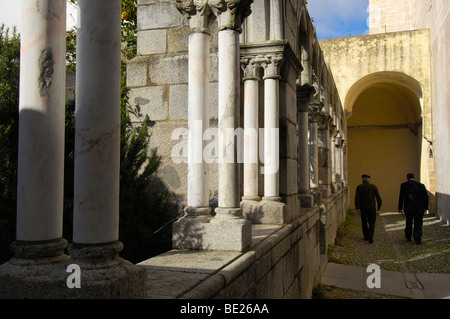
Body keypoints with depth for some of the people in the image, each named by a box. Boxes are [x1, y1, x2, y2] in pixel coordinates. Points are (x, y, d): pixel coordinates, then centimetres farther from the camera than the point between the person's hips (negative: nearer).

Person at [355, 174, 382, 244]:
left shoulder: (359, 187, -3)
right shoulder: (373, 187, -1)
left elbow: (357, 198, -12)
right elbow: (378, 197, -2)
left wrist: (357, 208, -13)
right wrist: (379, 206, 11)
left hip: (362, 208, 1)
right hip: (372, 207, -1)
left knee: (364, 222, 16)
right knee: (371, 223, 2)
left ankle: (366, 236, 22)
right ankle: (370, 236, -16)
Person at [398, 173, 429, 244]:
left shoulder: (403, 185, -2)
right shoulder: (421, 185, 1)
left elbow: (401, 197, -3)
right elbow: (426, 197, 2)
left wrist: (400, 208, 1)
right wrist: (425, 207, 10)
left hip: (408, 208, 1)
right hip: (419, 208, -1)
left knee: (409, 223, 18)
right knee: (418, 224, 4)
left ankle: (408, 237, 30)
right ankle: (417, 239, -3)